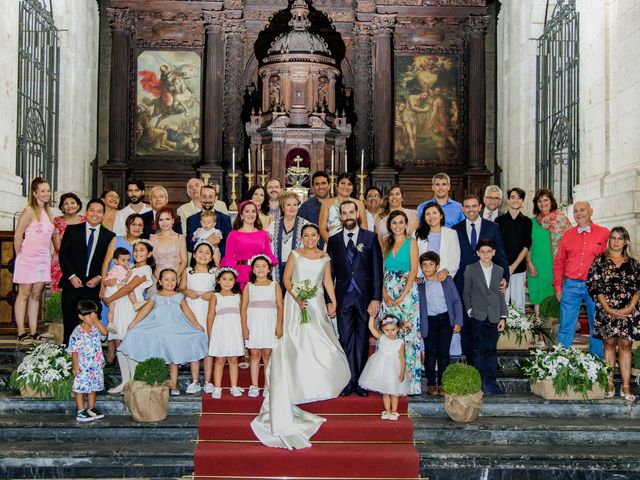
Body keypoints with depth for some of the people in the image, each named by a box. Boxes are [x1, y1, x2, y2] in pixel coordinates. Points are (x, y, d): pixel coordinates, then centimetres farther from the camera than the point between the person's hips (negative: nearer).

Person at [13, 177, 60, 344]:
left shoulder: (48, 212, 14)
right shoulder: (29, 211, -8)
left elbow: (54, 235, 19)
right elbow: (17, 236, -9)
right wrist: (20, 256, -4)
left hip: (44, 259, 7)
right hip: (28, 259, -6)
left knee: (36, 295, 9)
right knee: (24, 294, 0)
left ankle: (33, 332, 14)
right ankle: (21, 332, 5)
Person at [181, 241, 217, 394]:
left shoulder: (214, 272, 9)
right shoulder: (187, 271, 12)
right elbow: (180, 289, 12)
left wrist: (212, 294, -10)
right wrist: (187, 292, -8)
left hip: (208, 310, -1)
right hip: (191, 310, 1)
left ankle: (208, 381, 4)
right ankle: (195, 381, 6)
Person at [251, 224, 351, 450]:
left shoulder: (325, 257, 10)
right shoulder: (295, 255, 2)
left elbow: (328, 281, 12)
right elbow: (286, 279, -2)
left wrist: (333, 303, 2)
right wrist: (296, 298, -16)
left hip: (316, 304, 2)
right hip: (295, 302, -2)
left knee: (319, 342, -3)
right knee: (296, 341, -4)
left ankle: (317, 383, 12)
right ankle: (297, 386, 5)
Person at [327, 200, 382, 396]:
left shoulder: (370, 238, 3)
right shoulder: (333, 241, 8)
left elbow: (377, 270, -1)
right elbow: (329, 272, 8)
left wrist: (376, 298, -8)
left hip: (364, 297, -1)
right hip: (343, 298, 1)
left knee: (362, 340, 6)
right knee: (345, 340, 3)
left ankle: (360, 381, 14)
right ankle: (349, 380, 10)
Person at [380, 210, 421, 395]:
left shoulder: (411, 242, 3)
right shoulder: (386, 244, 15)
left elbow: (413, 271, -6)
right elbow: (381, 272, 9)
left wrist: (401, 297, -12)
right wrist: (385, 295, -6)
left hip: (407, 293, -4)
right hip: (388, 295, 4)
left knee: (407, 335, -6)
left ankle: (409, 382, -1)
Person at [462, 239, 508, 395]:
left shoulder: (499, 270, 11)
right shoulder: (470, 269, 5)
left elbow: (501, 294, 11)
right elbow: (466, 293, 6)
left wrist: (503, 316, 6)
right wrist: (469, 311, -4)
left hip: (494, 317, 2)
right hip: (477, 317, -2)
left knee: (491, 350, 3)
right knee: (478, 350, 0)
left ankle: (490, 383, 7)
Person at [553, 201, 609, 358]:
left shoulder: (604, 233, 3)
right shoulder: (568, 235, 10)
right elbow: (559, 262, 13)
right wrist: (558, 286, 7)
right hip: (571, 286, 2)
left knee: (596, 326, 7)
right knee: (566, 327, 2)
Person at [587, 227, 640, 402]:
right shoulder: (600, 261, 3)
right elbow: (594, 286, -3)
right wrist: (608, 308, -11)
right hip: (607, 310, -1)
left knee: (625, 345, 2)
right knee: (609, 343, 3)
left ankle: (626, 387, 4)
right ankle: (610, 384, 8)